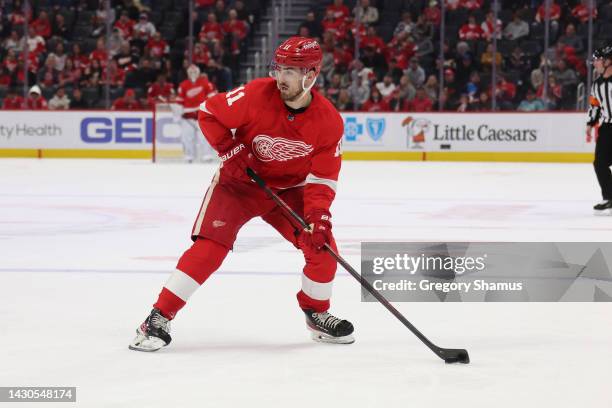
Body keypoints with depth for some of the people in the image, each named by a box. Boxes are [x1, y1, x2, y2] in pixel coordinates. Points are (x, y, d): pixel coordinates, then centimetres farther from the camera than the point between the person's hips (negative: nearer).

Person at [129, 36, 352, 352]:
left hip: (289, 189, 3)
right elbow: (208, 112, -11)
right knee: (209, 247, -20)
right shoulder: (257, 95, -24)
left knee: (322, 247, -8)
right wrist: (230, 150, -21)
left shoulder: (329, 121, -17)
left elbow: (322, 178, -14)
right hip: (239, 181, -3)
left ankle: (317, 314, 20)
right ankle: (159, 318, -15)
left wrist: (317, 215, -28)